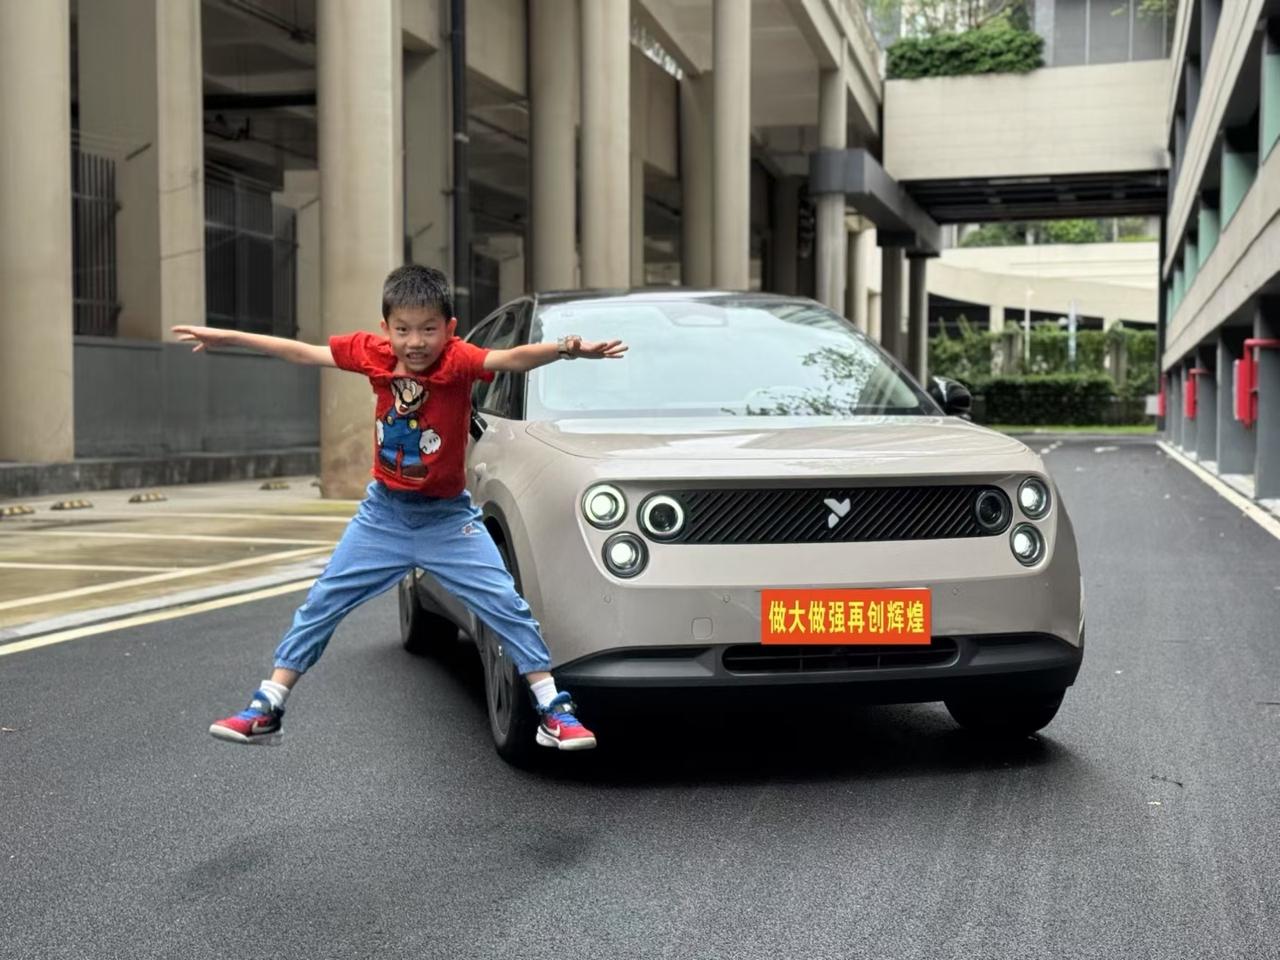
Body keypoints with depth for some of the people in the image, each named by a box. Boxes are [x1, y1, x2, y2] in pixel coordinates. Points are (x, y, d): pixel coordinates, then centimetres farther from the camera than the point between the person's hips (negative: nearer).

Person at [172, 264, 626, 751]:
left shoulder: (458, 360, -22)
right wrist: (225, 337, 8)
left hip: (448, 518, -3)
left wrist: (565, 349, -61)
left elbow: (512, 358, -41)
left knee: (506, 605, -10)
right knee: (320, 604, 6)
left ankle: (554, 711, 1)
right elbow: (303, 352, 2)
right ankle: (266, 708, 17)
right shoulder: (373, 353, -11)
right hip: (383, 513, 3)